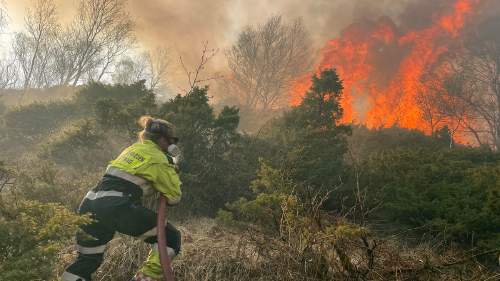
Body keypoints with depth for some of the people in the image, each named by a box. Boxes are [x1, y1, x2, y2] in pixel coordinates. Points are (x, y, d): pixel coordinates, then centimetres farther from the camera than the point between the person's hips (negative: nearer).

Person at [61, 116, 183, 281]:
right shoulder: (158, 159, 2)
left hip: (90, 205, 8)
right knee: (171, 238, 4)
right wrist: (172, 170, 21)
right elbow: (174, 197, 7)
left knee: (87, 261, 22)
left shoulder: (132, 148, 24)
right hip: (118, 208, -8)